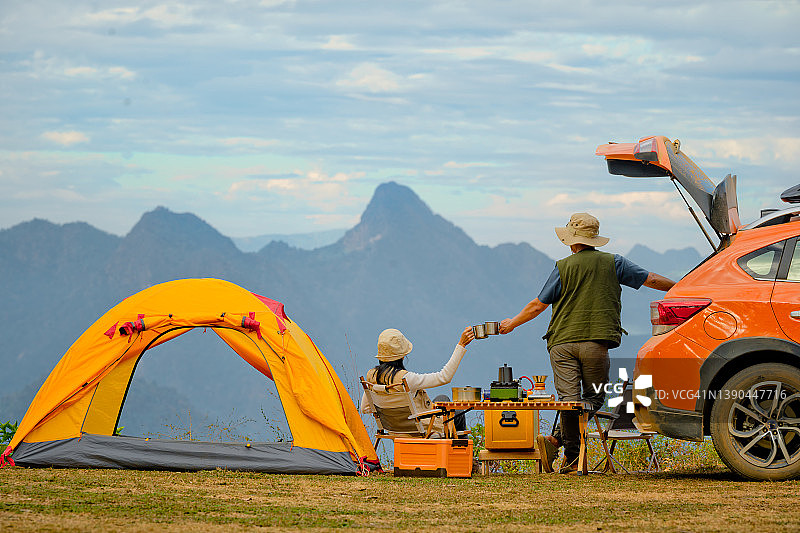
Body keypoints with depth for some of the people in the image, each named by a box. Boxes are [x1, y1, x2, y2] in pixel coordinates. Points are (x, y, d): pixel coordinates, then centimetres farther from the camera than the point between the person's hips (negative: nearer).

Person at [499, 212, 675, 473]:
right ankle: (556, 440, -14)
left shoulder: (563, 268, 5)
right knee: (594, 397, 5)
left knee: (569, 399, -4)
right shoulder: (613, 263, 8)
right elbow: (650, 279, 13)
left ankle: (573, 458, -15)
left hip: (562, 343, 0)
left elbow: (538, 305, 7)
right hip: (595, 343, 0)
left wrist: (512, 324, 22)